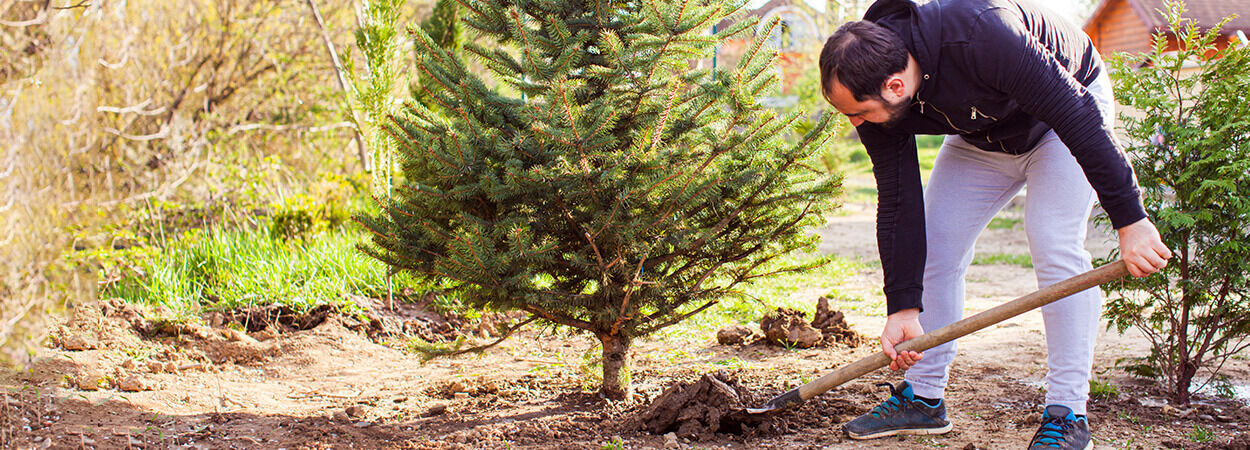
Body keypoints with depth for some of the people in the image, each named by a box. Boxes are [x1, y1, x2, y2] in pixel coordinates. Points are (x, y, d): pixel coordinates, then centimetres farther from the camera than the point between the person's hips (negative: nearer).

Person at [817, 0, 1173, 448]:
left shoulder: (983, 38, -43)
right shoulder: (873, 93, -23)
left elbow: (1080, 118, -36)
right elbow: (898, 202, -16)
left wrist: (1130, 220, -34)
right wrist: (903, 307, -20)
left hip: (1068, 113, -6)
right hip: (981, 138, 6)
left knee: (1054, 246, -19)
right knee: (933, 246, -3)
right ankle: (923, 398, 9)